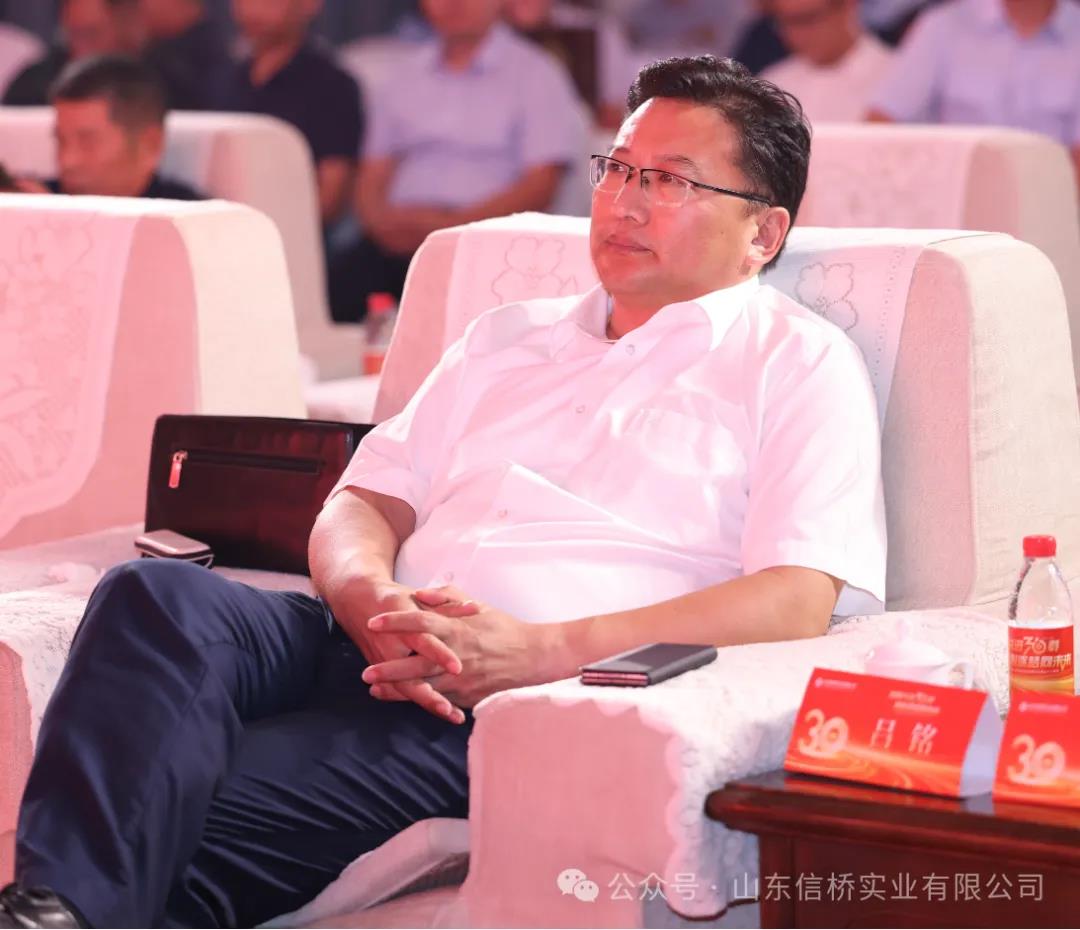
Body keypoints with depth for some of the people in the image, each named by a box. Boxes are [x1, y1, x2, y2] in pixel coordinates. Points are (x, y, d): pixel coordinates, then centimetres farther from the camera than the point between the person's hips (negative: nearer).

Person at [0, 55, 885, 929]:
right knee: (160, 595, -29)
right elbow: (361, 506, 21)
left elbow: (799, 599, -5)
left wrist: (533, 649, -15)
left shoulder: (800, 362, 10)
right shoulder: (507, 338, 29)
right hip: (376, 649, 5)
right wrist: (376, 608, -7)